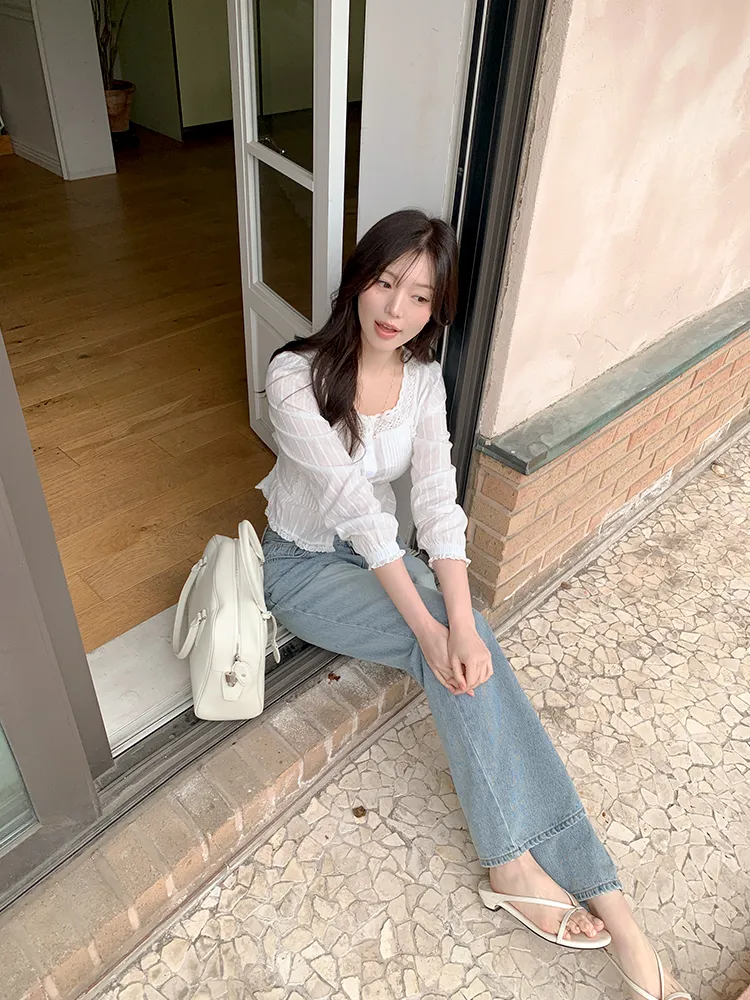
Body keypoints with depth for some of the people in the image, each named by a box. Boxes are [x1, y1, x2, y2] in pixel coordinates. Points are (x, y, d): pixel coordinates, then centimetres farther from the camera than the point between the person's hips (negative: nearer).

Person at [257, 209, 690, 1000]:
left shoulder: (423, 379, -6)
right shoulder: (295, 378, -22)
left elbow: (437, 502, -18)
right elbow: (355, 505, -28)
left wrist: (461, 622, -32)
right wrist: (431, 627, -32)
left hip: (378, 552, 5)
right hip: (304, 565, -4)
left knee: (470, 647, -25)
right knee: (456, 651, -25)